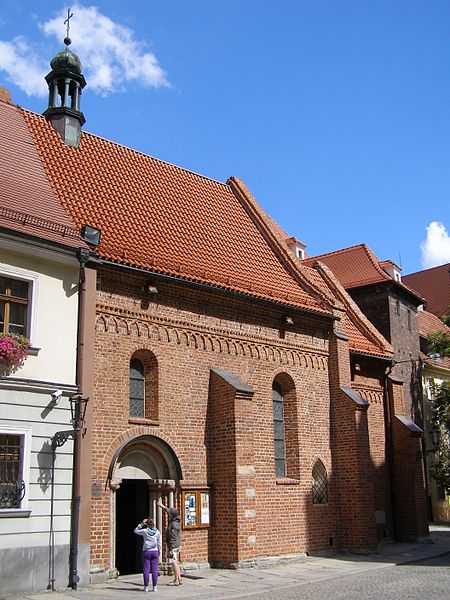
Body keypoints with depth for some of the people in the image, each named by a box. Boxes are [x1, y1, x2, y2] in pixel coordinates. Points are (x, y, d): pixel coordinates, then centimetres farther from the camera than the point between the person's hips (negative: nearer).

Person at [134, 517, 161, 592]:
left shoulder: (145, 531, -6)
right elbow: (159, 544, 7)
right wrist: (158, 553, 17)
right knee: (154, 570, 4)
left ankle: (146, 587, 6)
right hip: (155, 552, 2)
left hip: (146, 552, -2)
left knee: (146, 570, 3)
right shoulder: (157, 532, 2)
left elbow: (135, 531, 11)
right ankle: (155, 587, 6)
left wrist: (141, 524, 6)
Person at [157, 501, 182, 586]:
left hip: (173, 547, -10)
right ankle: (179, 579, 21)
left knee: (174, 563, -4)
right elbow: (169, 511, 23)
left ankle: (176, 581, -1)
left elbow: (172, 539, -22)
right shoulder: (177, 521, 6)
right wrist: (163, 507, 31)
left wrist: (170, 550, -21)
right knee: (176, 563, 16)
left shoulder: (173, 525, -21)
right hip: (177, 545, 10)